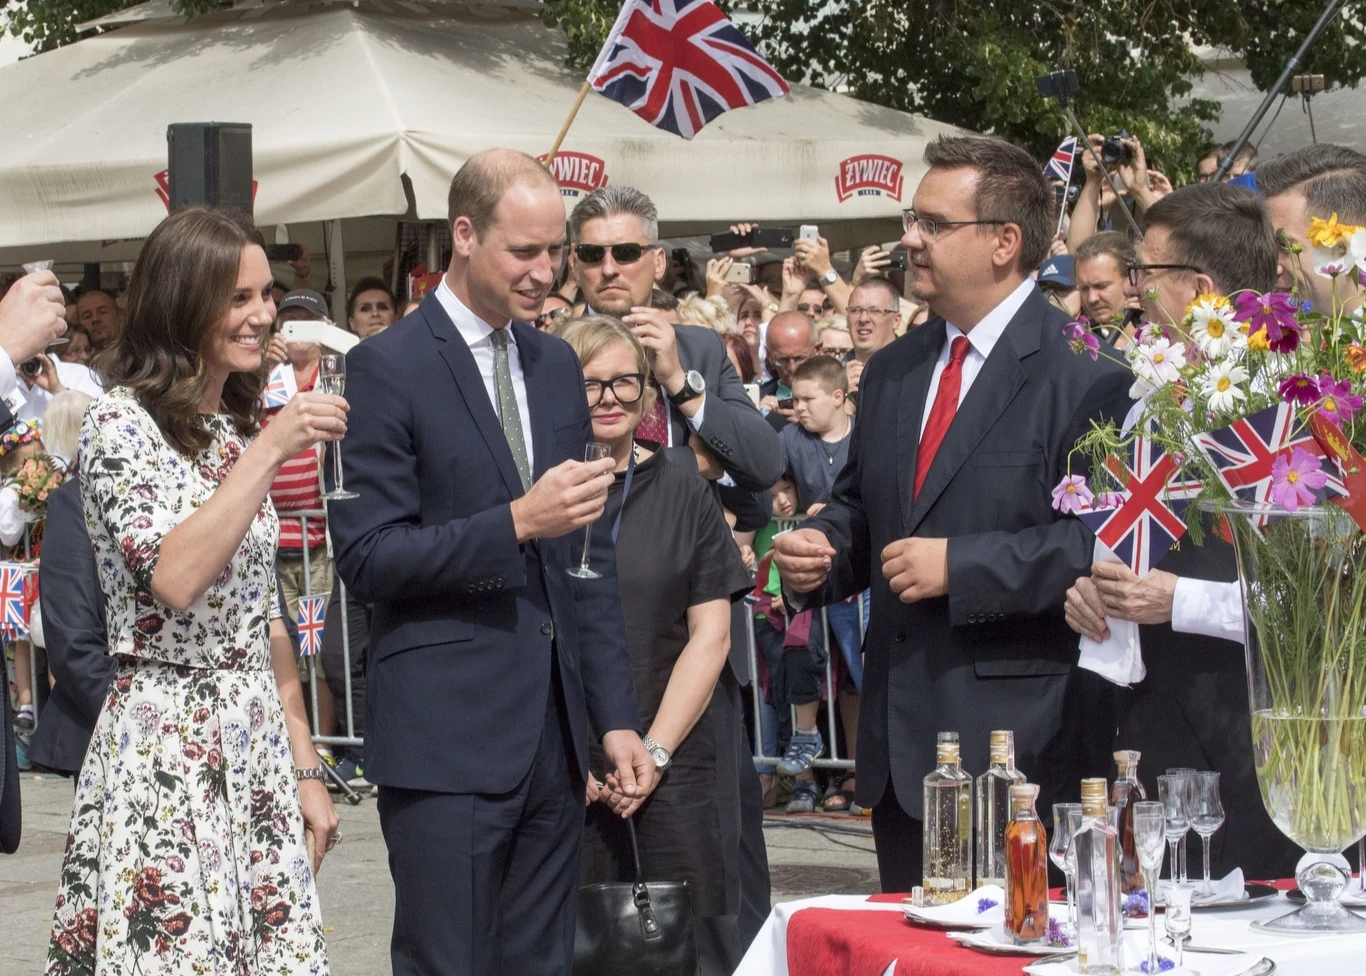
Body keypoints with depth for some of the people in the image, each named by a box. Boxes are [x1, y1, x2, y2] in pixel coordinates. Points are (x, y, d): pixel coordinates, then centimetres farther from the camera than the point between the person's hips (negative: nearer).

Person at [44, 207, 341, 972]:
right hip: (163, 754, -7)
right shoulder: (122, 421, -9)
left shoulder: (240, 430, 13)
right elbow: (175, 580, -23)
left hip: (259, 749, 7)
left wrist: (305, 768, 13)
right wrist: (267, 455, -22)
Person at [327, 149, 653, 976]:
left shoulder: (557, 364, 14)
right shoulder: (390, 367, -6)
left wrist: (617, 718, 13)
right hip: (447, 735, -6)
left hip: (554, 736, 6)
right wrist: (516, 523, -21)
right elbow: (367, 557, -12)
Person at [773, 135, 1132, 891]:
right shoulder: (892, 373, 16)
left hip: (1020, 738, -7)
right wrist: (816, 551, 3)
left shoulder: (1087, 374, -9)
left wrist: (960, 566, -19)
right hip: (900, 743, 7)